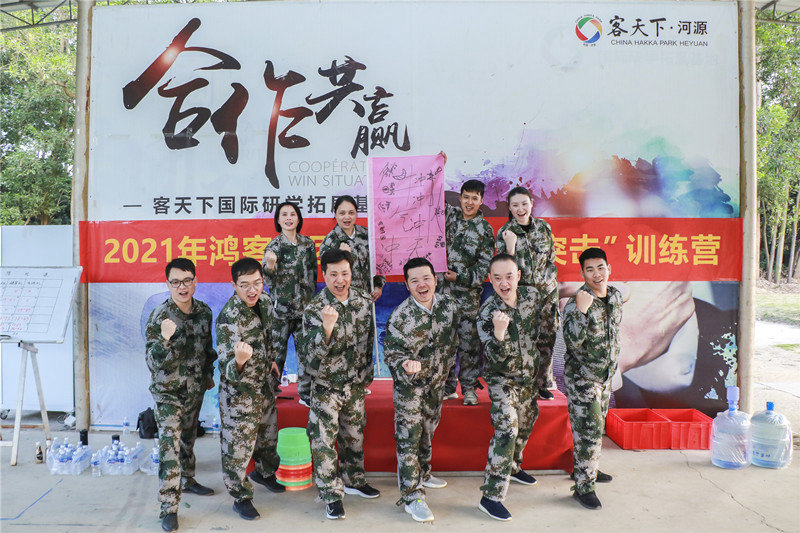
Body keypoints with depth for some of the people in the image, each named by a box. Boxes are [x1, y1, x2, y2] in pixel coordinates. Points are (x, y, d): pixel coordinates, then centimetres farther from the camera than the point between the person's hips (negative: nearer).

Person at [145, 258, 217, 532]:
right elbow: (153, 362, -23)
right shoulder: (159, 317, -20)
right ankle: (168, 508, -1)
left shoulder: (204, 311, -4)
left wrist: (209, 373, 15)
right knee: (170, 446, -9)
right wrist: (165, 340, -40)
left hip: (196, 389, 5)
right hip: (168, 391, -5)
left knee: (188, 437, 22)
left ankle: (187, 480, 43)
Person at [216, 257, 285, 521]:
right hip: (239, 392, -7)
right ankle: (241, 497, 27)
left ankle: (264, 472, 52)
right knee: (238, 446, 5)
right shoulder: (228, 319, -30)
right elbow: (226, 369, -32)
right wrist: (239, 360, -52)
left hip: (264, 384, 7)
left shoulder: (264, 300, -7)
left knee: (268, 435, 26)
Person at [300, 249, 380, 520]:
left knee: (354, 435, 19)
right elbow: (313, 355, -26)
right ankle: (331, 495, 18)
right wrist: (326, 327, -43)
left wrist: (367, 373, 14)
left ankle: (354, 480, 39)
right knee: (324, 440, 2)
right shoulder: (314, 309, -19)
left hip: (356, 384, 5)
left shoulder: (364, 301, -3)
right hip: (326, 386, -4)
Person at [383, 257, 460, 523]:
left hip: (437, 383, 5)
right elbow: (391, 353, -17)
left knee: (428, 431, 22)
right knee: (408, 438, -2)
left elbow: (453, 342, 6)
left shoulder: (449, 305, -8)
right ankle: (411, 496, 7)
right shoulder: (400, 317, -22)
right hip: (409, 385, -5)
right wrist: (407, 365, -38)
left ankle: (422, 473, 44)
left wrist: (448, 374, 10)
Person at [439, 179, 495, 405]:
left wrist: (460, 277, -12)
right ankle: (447, 387, 18)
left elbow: (484, 267, -2)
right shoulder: (450, 215, 8)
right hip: (443, 288, 3)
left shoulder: (485, 230, 0)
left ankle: (469, 388, 11)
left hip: (469, 292, -3)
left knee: (469, 340, -1)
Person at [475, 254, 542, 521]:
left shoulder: (532, 295, -10)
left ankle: (513, 467, 46)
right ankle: (491, 496, -11)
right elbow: (496, 359, -28)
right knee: (506, 431, -17)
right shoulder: (487, 312, -24)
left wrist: (539, 372, 17)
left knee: (526, 424, 20)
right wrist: (499, 332, -48)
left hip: (529, 375, 6)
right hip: (502, 378, -6)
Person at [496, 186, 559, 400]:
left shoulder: (543, 227, 5)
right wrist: (510, 246, -22)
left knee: (546, 339, 7)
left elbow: (551, 259, 13)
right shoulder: (505, 232, -4)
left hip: (546, 292, 3)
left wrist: (548, 283, 7)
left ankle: (542, 383, 23)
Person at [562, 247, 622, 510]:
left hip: (605, 375, 8)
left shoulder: (615, 295, 2)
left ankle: (586, 469, 38)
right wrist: (581, 310, -43)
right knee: (588, 432, -7)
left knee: (597, 427, 20)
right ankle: (583, 486, 4)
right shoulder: (576, 303, -21)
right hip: (581, 377, -8)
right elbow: (572, 342, -33)